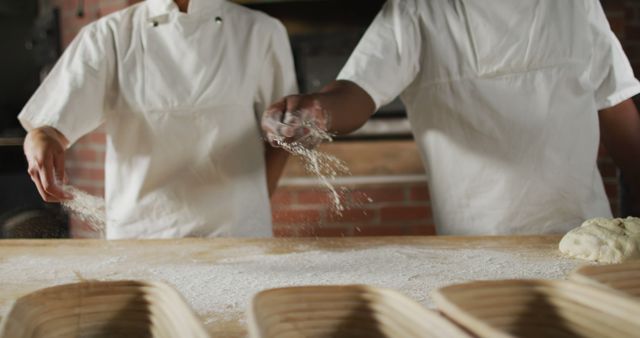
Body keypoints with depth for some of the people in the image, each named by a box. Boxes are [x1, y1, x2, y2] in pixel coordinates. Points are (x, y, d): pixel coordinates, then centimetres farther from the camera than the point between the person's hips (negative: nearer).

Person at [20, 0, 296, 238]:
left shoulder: (261, 33, 1)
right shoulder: (108, 36, -2)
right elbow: (50, 126, -9)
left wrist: (253, 206, -3)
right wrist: (40, 142, -31)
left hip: (237, 235, 1)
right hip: (138, 232, 0)